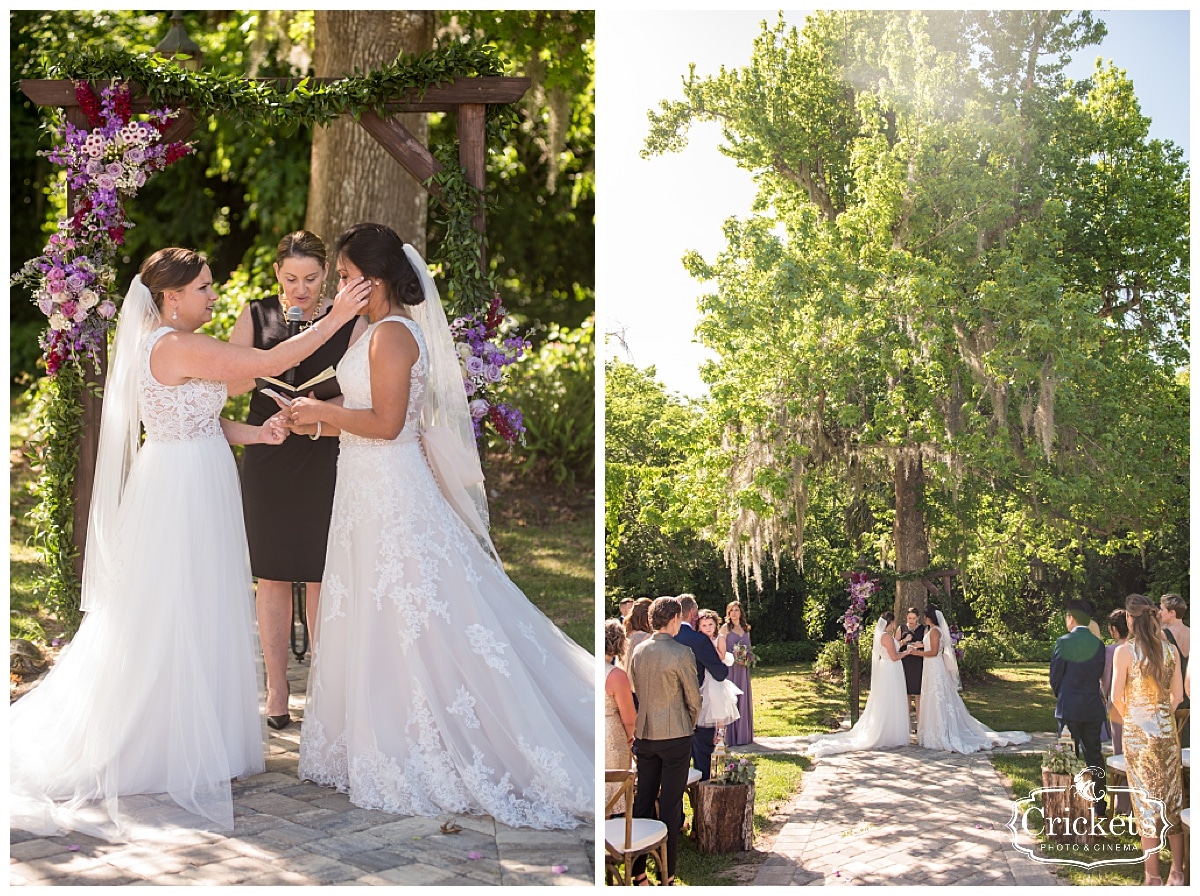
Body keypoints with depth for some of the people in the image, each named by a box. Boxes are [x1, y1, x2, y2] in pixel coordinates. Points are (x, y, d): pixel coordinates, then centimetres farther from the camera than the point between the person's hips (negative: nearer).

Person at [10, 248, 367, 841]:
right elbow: (270, 363, -23)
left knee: (192, 615, 16)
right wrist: (336, 318, -19)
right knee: (179, 619, -1)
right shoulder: (178, 347, -20)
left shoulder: (162, 344, 12)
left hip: (191, 488, 10)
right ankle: (176, 750, 11)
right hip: (182, 491, -10)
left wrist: (253, 433, 1)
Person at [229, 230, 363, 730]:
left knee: (321, 576, 2)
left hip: (325, 459, -1)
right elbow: (230, 385, 1)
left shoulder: (348, 322, 1)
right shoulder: (257, 317, 4)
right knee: (271, 576, 6)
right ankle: (276, 688, 18)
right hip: (267, 458, 1)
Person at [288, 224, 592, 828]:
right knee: (380, 620, 15)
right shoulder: (386, 330, 14)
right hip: (372, 485, 10)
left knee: (402, 624, -2)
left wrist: (323, 412, -12)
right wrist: (323, 417, 9)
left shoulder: (391, 333, -16)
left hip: (390, 488, -10)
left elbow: (386, 422, -22)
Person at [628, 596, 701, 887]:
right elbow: (693, 698, -7)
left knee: (643, 801, 11)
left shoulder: (639, 651, 3)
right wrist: (690, 725, 11)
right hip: (675, 736, -5)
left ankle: (638, 870, 14)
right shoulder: (681, 653, -14)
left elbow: (637, 691, 10)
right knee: (670, 805, 2)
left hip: (644, 735, 5)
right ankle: (666, 873, 7)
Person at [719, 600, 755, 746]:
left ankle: (743, 734, 15)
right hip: (729, 668, -5)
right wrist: (733, 657, -17)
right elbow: (720, 650, -8)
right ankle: (729, 736, -1)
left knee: (743, 700, 8)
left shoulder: (746, 629, 13)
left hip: (743, 669, 5)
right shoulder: (725, 628, -3)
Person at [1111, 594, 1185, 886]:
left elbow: (1117, 697, -10)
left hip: (1137, 732, -3)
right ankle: (1176, 871, 17)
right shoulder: (1170, 650, 1)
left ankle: (1153, 875, 6)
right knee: (1173, 798, 11)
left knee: (1146, 799, 3)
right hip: (1167, 731, 3)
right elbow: (1177, 695, 4)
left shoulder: (1124, 651, -11)